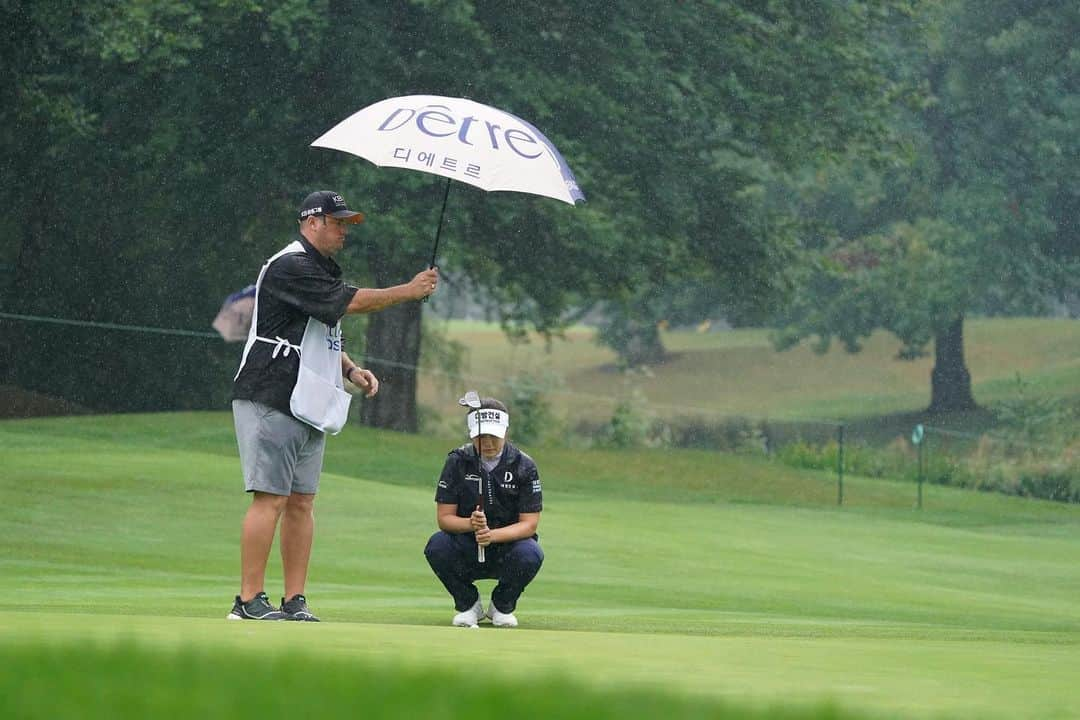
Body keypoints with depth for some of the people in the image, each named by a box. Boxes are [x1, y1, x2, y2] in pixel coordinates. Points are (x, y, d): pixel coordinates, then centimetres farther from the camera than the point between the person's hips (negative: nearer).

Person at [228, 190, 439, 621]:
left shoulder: (321, 270, 22)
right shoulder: (291, 267, -11)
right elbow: (352, 302, -18)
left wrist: (350, 369, 12)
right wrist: (410, 291, -11)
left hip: (309, 407, 10)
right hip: (273, 403, -10)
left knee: (302, 502, 6)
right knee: (270, 499, -12)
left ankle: (295, 601, 6)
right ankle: (249, 600, -11)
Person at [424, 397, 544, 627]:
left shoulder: (523, 465, -9)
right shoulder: (457, 461, -6)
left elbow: (529, 524, -13)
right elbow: (444, 518, -9)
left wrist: (493, 534, -32)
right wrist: (471, 524, -32)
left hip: (508, 541, -1)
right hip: (467, 552, 1)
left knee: (530, 555, -34)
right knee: (437, 546, -30)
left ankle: (502, 606, -1)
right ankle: (468, 605, -2)